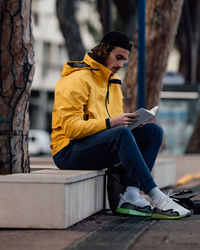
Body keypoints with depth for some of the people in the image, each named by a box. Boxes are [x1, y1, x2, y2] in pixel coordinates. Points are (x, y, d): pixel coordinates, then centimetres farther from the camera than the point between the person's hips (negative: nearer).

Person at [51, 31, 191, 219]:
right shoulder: (77, 80, -11)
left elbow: (115, 120, 18)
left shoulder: (112, 81, 17)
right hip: (68, 151, -9)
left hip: (100, 150, 9)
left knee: (153, 131, -9)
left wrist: (129, 121, -6)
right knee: (122, 133, -35)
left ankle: (131, 196, -24)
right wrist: (111, 123, -28)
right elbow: (72, 128, -20)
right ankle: (156, 198, -35)